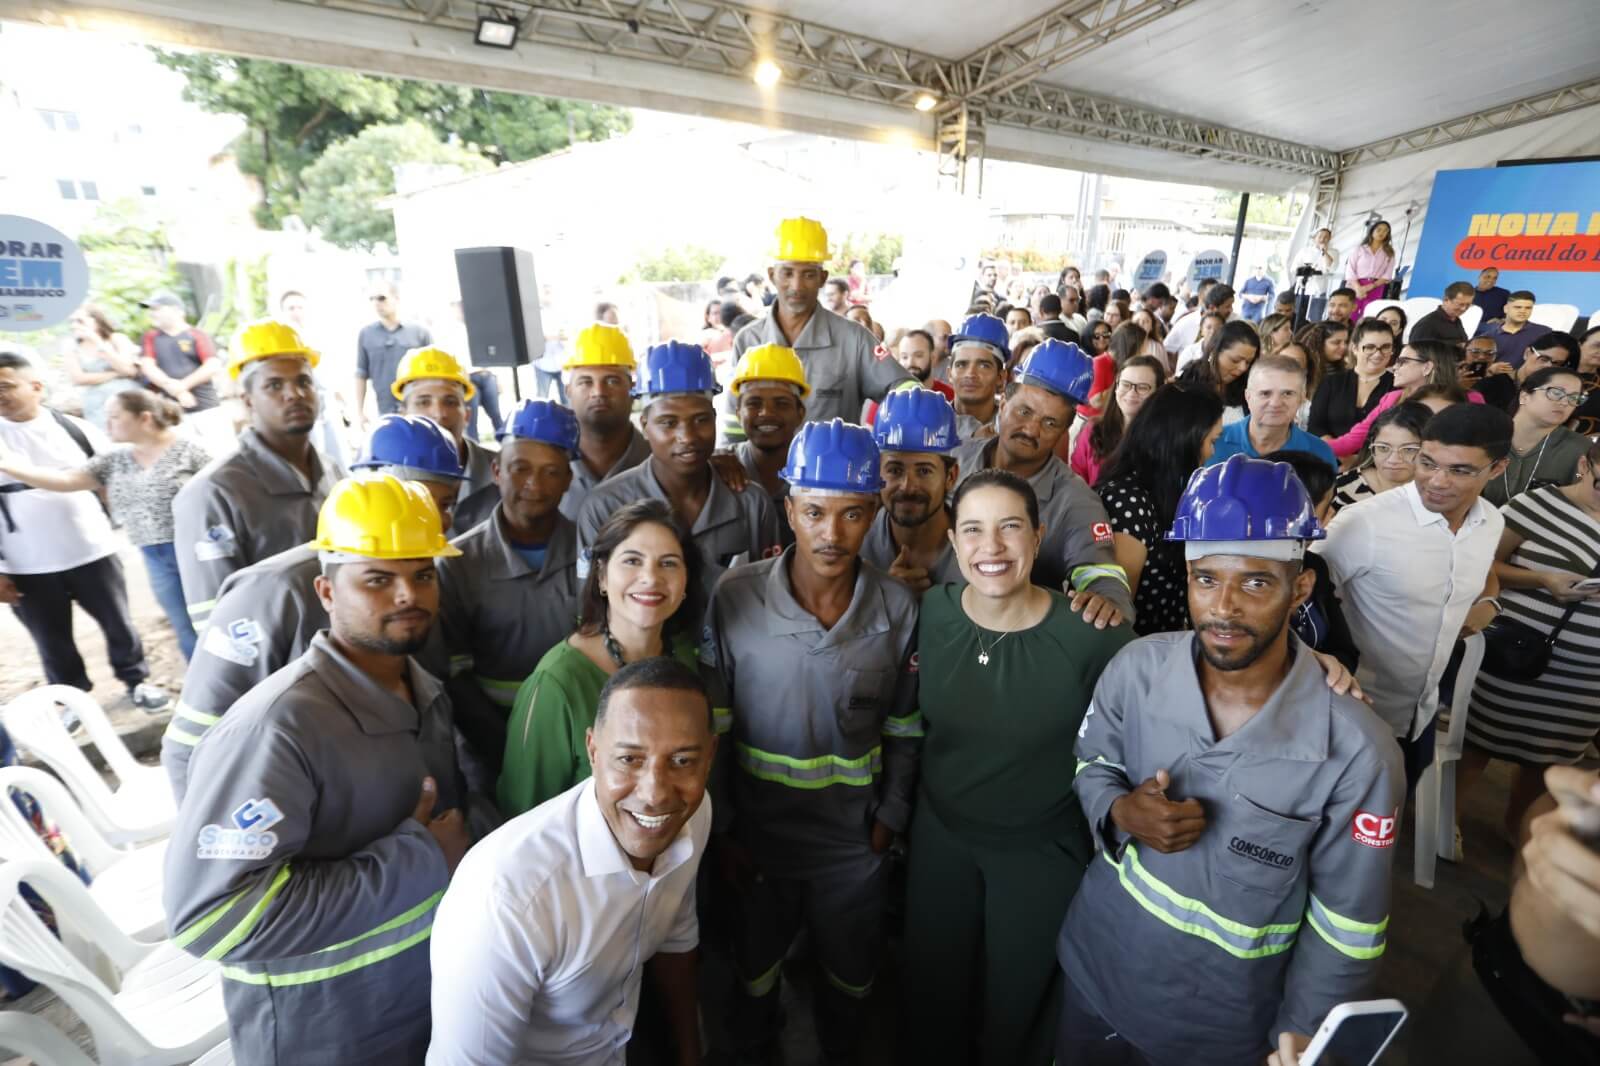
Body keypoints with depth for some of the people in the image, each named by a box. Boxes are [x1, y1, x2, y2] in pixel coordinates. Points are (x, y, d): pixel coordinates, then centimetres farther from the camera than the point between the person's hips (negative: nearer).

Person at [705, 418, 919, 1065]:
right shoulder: (734, 598, -18)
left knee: (850, 985, 24)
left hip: (856, 843, 1)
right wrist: (722, 829, -4)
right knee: (754, 976, 25)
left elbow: (903, 729, 0)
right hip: (756, 835, -1)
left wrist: (890, 817, 0)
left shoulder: (898, 609, -12)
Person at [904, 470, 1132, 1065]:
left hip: (1044, 851, -2)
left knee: (1018, 1006, 24)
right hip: (939, 836, 3)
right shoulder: (932, 613, -15)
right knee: (931, 997, 25)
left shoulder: (1093, 637, -26)